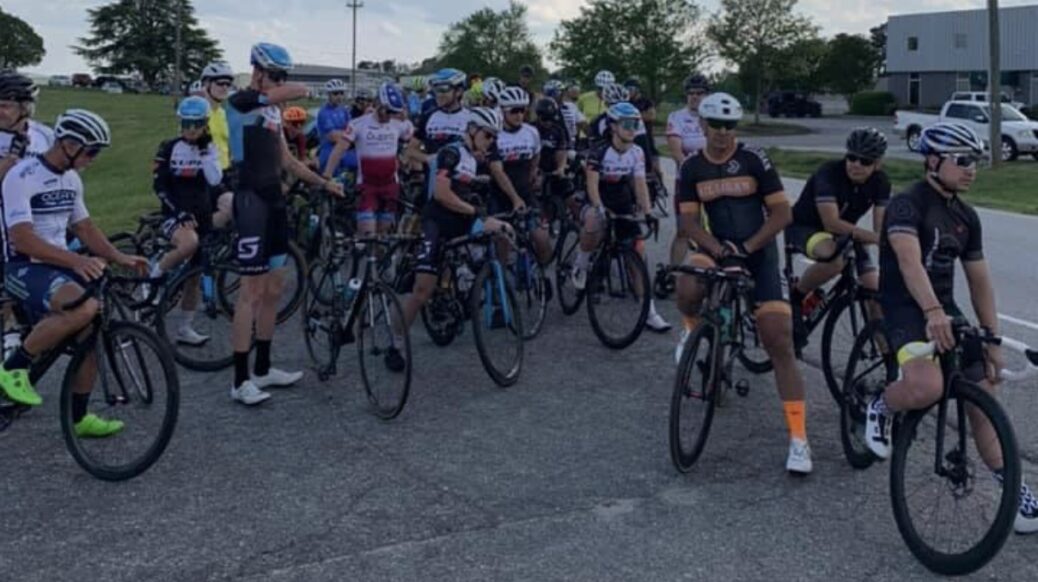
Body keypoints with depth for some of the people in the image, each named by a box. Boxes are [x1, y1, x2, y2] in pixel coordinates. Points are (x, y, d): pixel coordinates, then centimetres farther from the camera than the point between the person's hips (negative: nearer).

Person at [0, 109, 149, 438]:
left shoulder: (71, 180, 10)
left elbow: (84, 228, 20)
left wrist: (121, 258, 6)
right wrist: (77, 261, -34)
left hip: (58, 265, 8)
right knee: (83, 308, -33)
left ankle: (78, 419, 14)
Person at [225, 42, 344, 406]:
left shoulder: (273, 111, 16)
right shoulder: (242, 101, -12)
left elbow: (286, 160, 21)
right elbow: (301, 91, -19)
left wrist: (323, 183, 16)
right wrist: (279, 91, 3)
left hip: (274, 200, 9)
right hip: (252, 201, -9)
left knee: (273, 289, 12)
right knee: (252, 290, -8)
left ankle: (263, 369, 22)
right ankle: (241, 380, -3)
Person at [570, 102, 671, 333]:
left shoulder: (637, 153, -3)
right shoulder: (599, 152, -16)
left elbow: (640, 184, -8)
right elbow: (592, 183, -24)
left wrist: (647, 211, -22)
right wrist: (599, 207, -39)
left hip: (624, 208, 4)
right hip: (600, 205, -4)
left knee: (639, 250, -6)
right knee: (593, 222, -40)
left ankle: (649, 312, -1)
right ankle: (581, 264, -9)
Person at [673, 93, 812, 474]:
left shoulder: (754, 159, -7)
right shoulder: (692, 167, 0)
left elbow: (782, 213, -8)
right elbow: (689, 219, -3)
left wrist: (746, 247, -18)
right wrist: (718, 248, -20)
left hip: (759, 253, -2)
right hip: (717, 249, 2)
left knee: (780, 344, -9)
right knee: (687, 289, -34)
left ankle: (798, 439, -1)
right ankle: (693, 328, 6)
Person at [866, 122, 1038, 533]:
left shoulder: (966, 217, 11)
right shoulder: (907, 205, -13)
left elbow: (979, 280, 14)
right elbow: (909, 261, -30)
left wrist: (993, 340, 10)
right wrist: (932, 312, -45)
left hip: (945, 310, 7)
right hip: (904, 309, -7)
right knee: (928, 387, -33)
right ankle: (881, 406, 0)